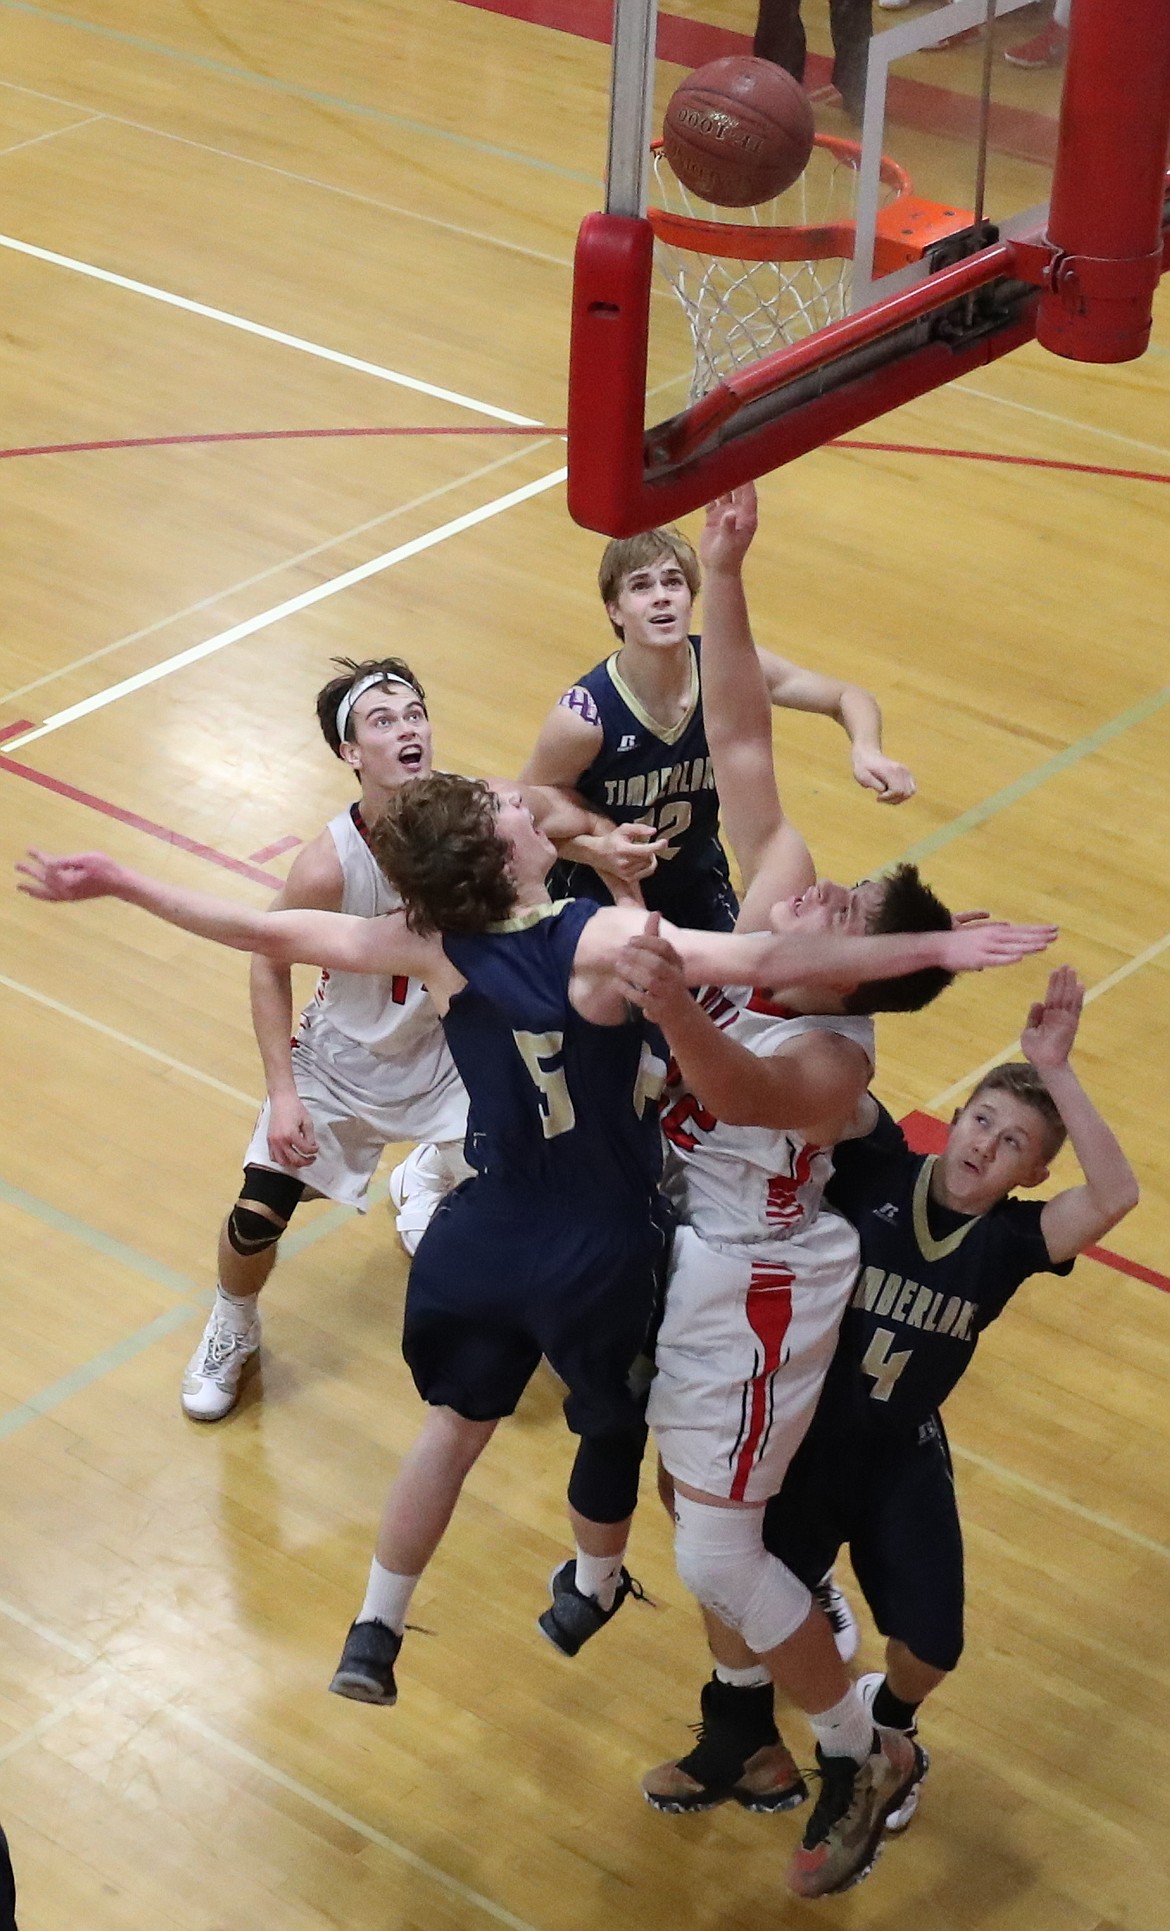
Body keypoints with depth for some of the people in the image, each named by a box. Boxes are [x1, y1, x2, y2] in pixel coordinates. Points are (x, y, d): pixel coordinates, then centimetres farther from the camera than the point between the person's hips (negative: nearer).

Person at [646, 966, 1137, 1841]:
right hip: (802, 1430, -1)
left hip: (901, 1457, 1)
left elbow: (1117, 1194, -27)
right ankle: (743, 1723, 17)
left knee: (931, 1643, -5)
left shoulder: (1010, 1240, -9)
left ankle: (885, 1726, 33)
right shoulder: (879, 1168, -9)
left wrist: (1056, 1072, -31)